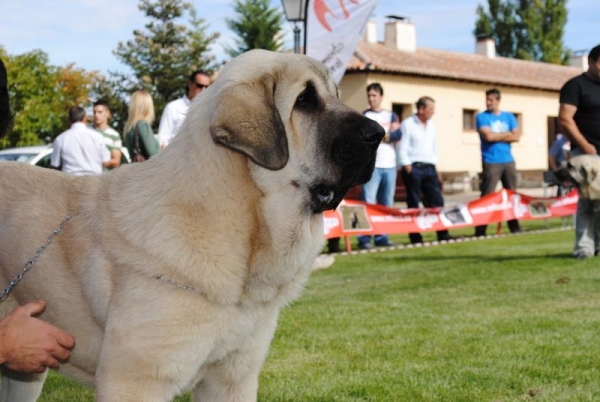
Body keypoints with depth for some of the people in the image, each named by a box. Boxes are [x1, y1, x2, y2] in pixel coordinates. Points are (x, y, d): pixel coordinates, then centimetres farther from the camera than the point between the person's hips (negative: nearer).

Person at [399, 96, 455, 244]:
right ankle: (415, 237, 2)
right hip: (413, 167, -6)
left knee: (437, 201, 2)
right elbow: (403, 148, -8)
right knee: (413, 204, -1)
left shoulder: (431, 125, 15)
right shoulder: (408, 124, -4)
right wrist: (407, 167, -12)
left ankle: (442, 233, 6)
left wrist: (434, 163, 11)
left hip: (429, 168, 6)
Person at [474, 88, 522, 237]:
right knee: (487, 196, -9)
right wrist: (507, 134, -2)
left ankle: (515, 227, 16)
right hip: (491, 162, -4)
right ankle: (480, 230, -8)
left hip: (508, 161, 4)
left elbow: (516, 136, 0)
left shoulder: (509, 117, 12)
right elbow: (488, 136, -14)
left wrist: (496, 136, -7)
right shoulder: (482, 117, 1)